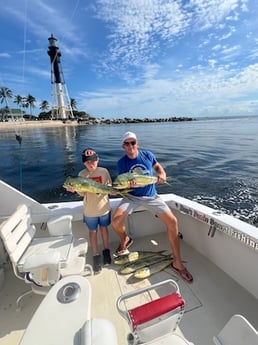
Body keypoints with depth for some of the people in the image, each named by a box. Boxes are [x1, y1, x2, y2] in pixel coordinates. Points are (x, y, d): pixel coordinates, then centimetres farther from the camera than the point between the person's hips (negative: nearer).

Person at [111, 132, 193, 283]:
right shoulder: (122, 162, -7)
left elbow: (157, 166, 13)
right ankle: (125, 240, 18)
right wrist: (128, 185, -28)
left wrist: (162, 174, -9)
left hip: (151, 196, 1)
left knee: (172, 221, -14)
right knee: (116, 221, -20)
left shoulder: (147, 155, -5)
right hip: (132, 196, 0)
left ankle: (177, 262, 3)